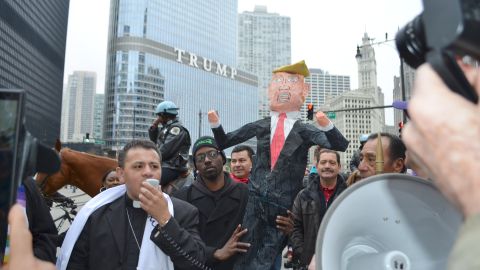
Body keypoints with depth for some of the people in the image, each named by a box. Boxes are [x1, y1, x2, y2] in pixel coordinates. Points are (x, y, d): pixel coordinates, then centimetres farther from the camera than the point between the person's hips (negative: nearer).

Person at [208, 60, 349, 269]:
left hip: (285, 203, -1)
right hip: (256, 198, 1)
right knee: (246, 251, 9)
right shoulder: (260, 126, 5)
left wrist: (326, 125, -30)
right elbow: (224, 142, 10)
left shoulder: (305, 131, 0)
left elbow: (340, 146, -13)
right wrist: (215, 123, -7)